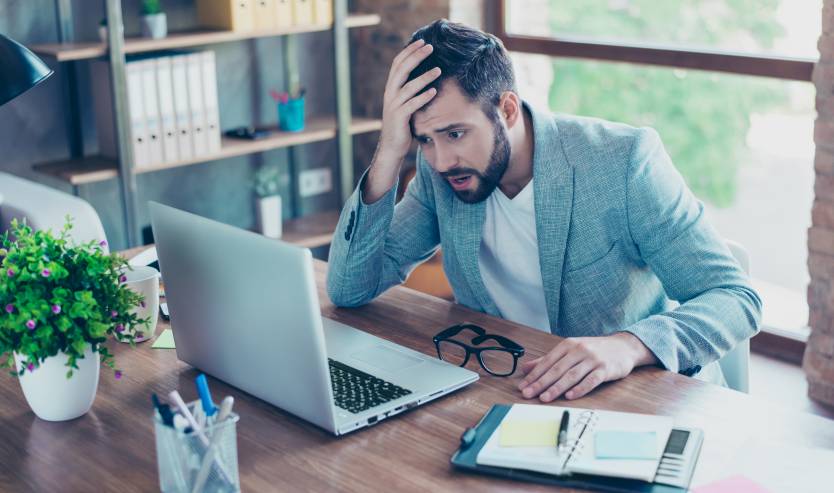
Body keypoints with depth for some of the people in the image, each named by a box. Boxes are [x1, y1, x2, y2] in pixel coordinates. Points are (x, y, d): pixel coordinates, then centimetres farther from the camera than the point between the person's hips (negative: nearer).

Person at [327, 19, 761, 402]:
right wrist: (389, 156, -19)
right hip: (509, 392, 3)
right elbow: (348, 290, -6)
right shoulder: (440, 174, -4)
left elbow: (736, 298, -19)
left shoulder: (623, 160, -18)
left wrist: (627, 345, -40)